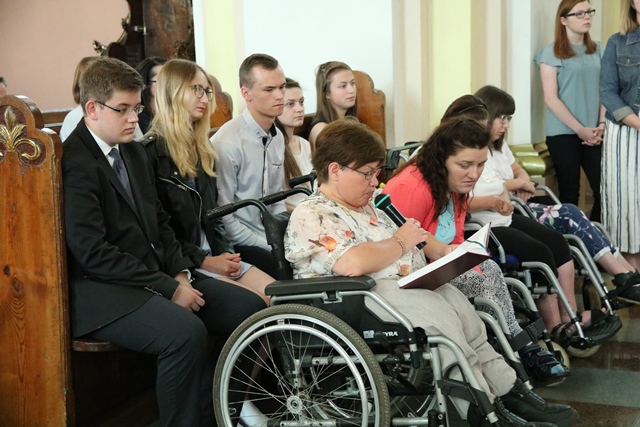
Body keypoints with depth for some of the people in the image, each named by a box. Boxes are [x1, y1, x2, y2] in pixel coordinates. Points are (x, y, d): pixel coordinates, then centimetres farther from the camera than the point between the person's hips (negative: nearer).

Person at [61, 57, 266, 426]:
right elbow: (92, 253, -20)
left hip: (160, 274, 9)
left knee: (251, 308, -3)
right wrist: (168, 288, -18)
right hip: (103, 291, -9)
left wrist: (180, 273, 0)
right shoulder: (74, 164, -13)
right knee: (186, 332, -33)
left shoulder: (135, 152, 15)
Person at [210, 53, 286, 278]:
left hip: (271, 239, 7)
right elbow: (223, 217, -15)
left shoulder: (277, 137, 9)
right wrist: (271, 247, -13)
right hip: (239, 246, -7)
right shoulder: (227, 142, -16)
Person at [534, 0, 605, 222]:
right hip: (563, 133, -4)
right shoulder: (552, 52, -4)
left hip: (593, 133, 5)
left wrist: (601, 124, -3)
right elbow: (551, 98, -8)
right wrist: (580, 129, -10)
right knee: (570, 194, 1)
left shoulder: (597, 50, 12)